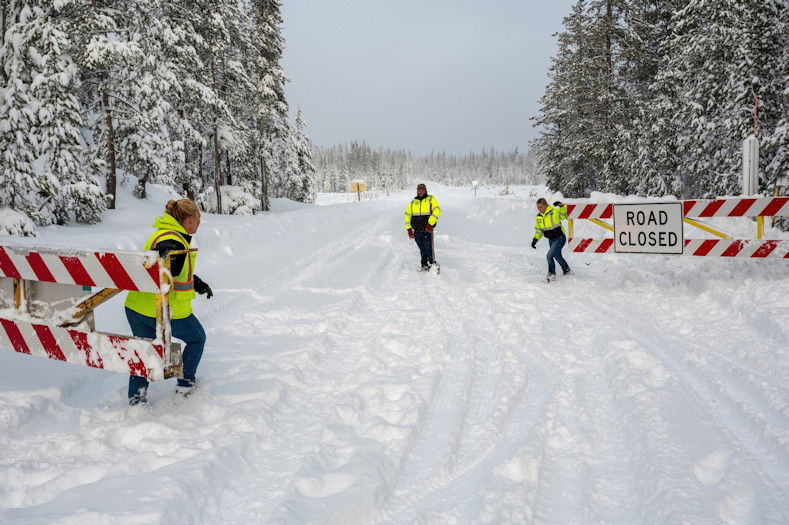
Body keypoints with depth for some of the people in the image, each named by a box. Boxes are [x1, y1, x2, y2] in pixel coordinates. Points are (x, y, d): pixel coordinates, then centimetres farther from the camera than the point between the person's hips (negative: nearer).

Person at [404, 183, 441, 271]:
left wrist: (430, 224, -19)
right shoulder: (413, 202, 13)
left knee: (429, 249, -7)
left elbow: (437, 211, -9)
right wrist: (409, 229, 12)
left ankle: (432, 264, 4)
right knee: (422, 250, 8)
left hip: (427, 230, -4)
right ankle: (424, 265, 17)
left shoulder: (431, 199, 3)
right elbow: (407, 214, 19)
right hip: (417, 231, 4)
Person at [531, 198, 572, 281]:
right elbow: (538, 230, 13)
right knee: (557, 256, 21)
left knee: (550, 255, -17)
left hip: (560, 239, -7)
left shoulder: (554, 212, -17)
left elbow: (565, 215, -28)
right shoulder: (538, 217, 1)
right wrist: (535, 239, 3)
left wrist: (561, 206, -41)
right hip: (551, 240, 7)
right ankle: (567, 270, 45)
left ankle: (552, 274, -2)